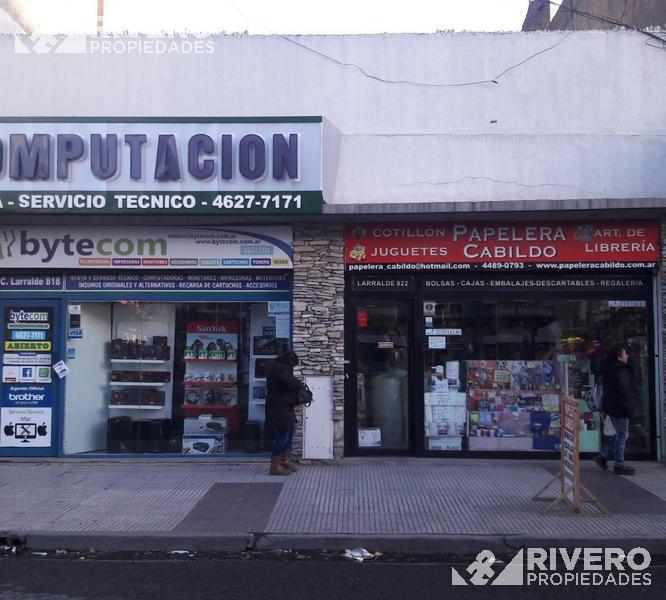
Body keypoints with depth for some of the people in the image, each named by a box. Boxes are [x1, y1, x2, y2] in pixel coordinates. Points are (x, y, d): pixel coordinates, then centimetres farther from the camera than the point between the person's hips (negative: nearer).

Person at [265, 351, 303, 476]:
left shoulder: (274, 365, 12)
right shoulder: (281, 369, -21)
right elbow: (292, 383, -31)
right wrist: (300, 385, -10)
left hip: (283, 407, 11)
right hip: (279, 408, -11)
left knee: (289, 433, 20)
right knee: (282, 435, -6)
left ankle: (284, 460, 31)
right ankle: (275, 467, 0)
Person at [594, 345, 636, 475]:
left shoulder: (609, 370, 13)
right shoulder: (620, 372, -19)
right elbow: (624, 392, -22)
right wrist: (629, 409, -17)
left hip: (610, 406, 10)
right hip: (618, 408, -10)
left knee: (618, 433, 18)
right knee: (622, 435, -1)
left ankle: (603, 456, 18)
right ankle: (619, 465, 6)